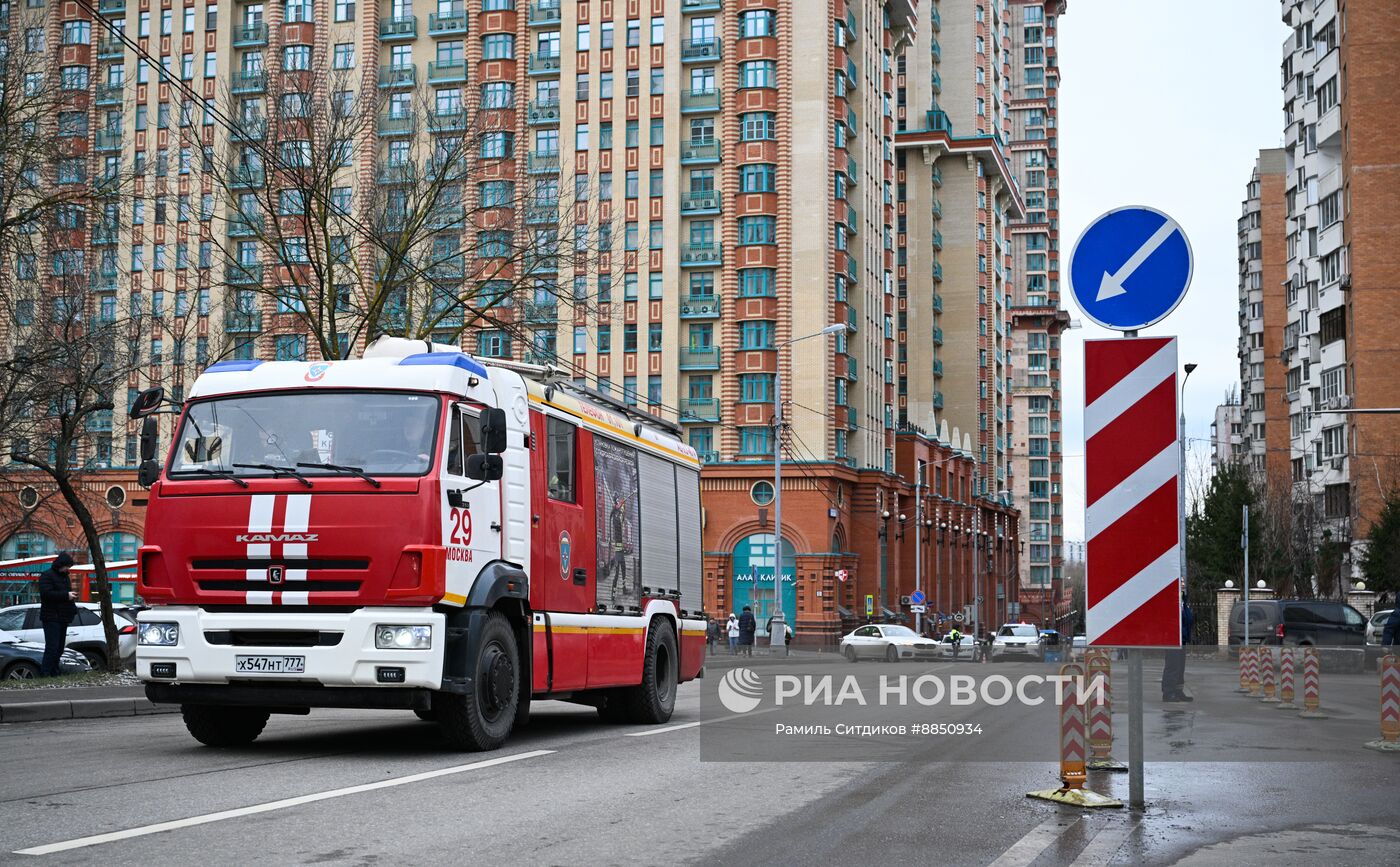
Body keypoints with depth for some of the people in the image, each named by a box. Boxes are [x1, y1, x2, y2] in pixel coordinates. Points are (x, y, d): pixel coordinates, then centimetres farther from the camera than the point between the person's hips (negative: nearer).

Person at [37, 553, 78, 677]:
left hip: (63, 618, 9)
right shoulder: (47, 575, -8)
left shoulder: (64, 576, 20)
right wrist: (66, 595, -22)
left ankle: (54, 672, 13)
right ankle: (45, 673, -14)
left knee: (59, 647, 9)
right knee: (52, 646, -14)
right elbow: (46, 593, -21)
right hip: (51, 618, -9)